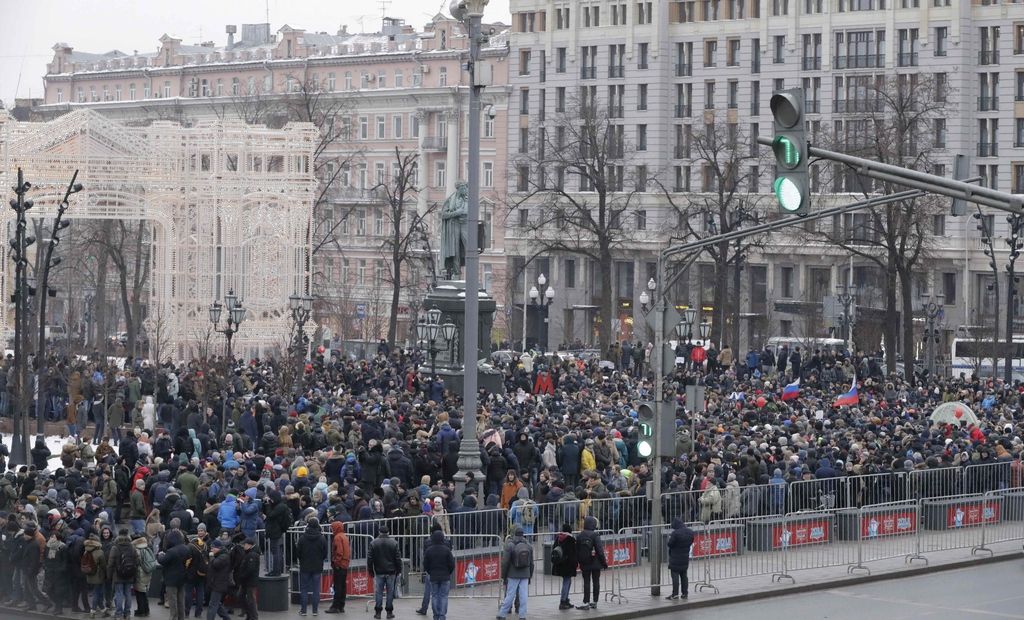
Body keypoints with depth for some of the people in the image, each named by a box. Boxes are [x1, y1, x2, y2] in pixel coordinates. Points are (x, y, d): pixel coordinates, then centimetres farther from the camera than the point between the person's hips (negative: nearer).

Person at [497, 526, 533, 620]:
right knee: (523, 596, 4)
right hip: (525, 575, 3)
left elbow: (505, 562, -9)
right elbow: (531, 563, 10)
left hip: (513, 575, -3)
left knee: (510, 596, 1)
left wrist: (503, 576, 0)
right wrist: (530, 577, 19)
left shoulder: (510, 545, -8)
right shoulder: (529, 546, 5)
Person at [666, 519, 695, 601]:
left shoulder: (675, 533, -23)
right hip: (685, 558, 7)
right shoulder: (690, 532, -1)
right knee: (684, 576, 15)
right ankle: (684, 593, 17)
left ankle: (675, 594, -2)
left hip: (675, 558, -6)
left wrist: (670, 538, 2)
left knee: (675, 576, -1)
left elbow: (670, 544, -17)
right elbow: (690, 543, 9)